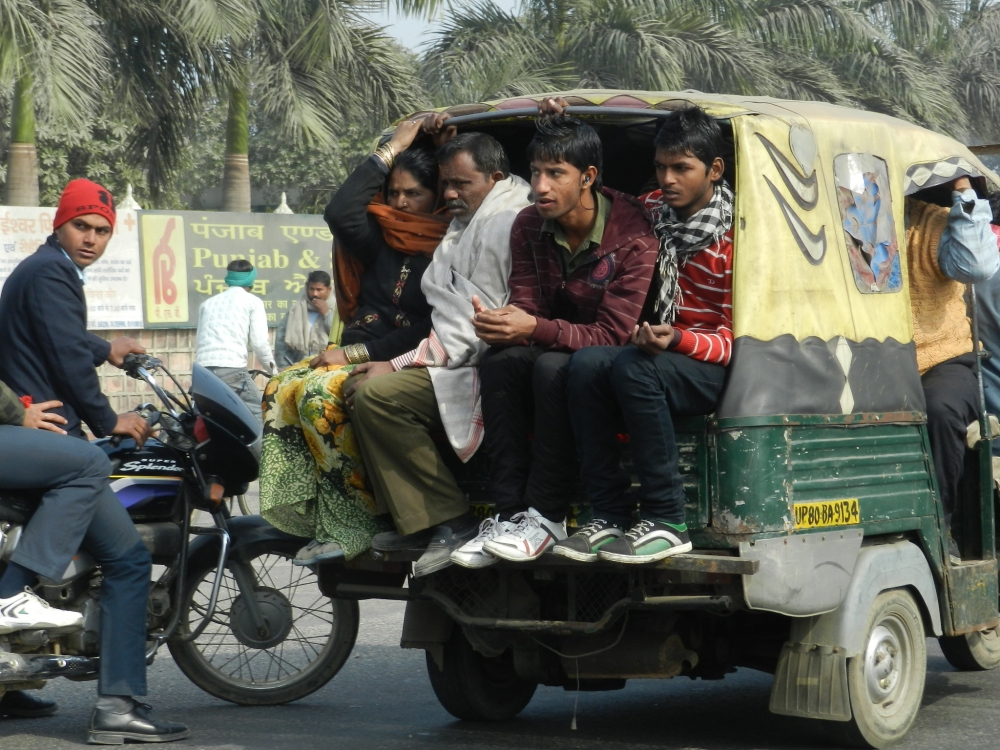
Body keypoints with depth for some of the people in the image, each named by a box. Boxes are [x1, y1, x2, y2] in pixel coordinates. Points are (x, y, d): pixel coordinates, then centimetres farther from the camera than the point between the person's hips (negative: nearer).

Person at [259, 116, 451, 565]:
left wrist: (357, 352, -16)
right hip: (359, 356, 7)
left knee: (321, 393, -31)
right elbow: (340, 214, -6)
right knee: (281, 390, -18)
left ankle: (354, 526, -27)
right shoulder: (383, 238, 15)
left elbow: (433, 332, -13)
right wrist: (391, 150, 0)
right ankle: (308, 513, -20)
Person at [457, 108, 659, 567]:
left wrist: (536, 329, -37)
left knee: (553, 367, -35)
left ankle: (547, 517, -31)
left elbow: (613, 334, -24)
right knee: (500, 363, -27)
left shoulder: (631, 234, -20)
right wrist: (502, 325, -29)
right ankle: (510, 512, -29)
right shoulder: (529, 226, -1)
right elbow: (526, 308, -3)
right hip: (552, 348, 5)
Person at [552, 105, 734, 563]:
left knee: (632, 367, -35)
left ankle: (666, 522, -30)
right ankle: (609, 516, -23)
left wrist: (677, 339, -28)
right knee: (587, 363, -25)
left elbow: (739, 339, -13)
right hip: (653, 349, 6)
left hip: (712, 369, -6)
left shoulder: (735, 236, -10)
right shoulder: (649, 212, 10)